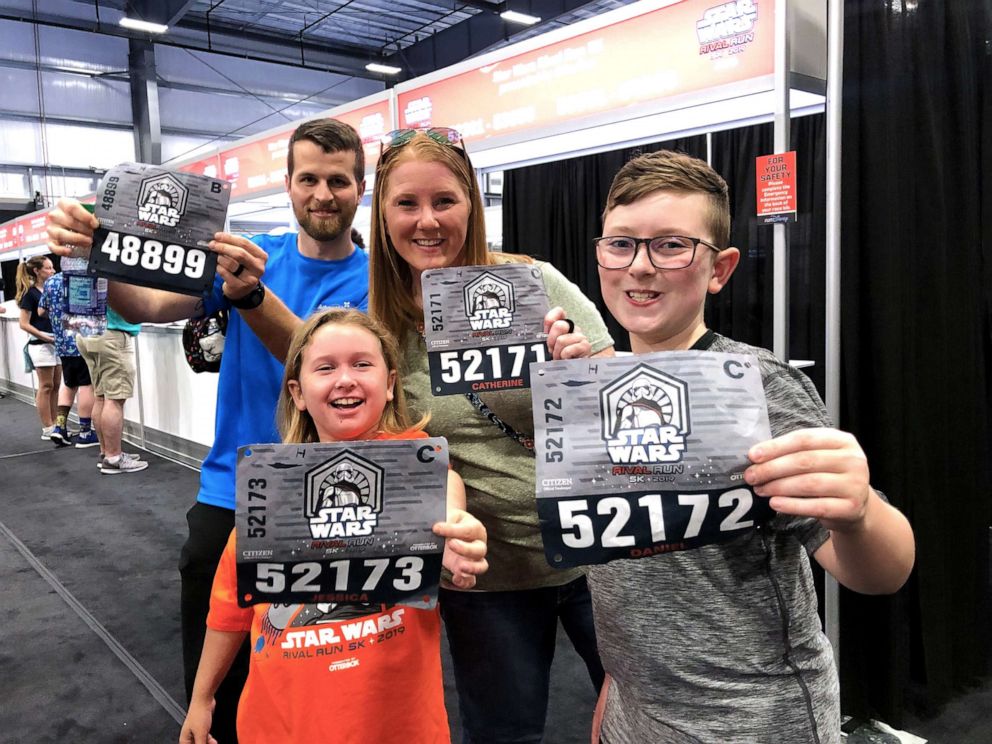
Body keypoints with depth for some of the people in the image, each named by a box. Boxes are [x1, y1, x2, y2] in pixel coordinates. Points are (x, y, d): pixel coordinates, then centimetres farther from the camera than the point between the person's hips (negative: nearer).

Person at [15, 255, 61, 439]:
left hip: (57, 342, 7)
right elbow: (24, 324, -11)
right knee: (46, 387, -1)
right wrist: (42, 335, -21)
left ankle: (54, 426, 17)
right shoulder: (30, 294, -10)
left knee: (55, 386, 10)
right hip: (40, 345, -7)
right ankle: (47, 429, 5)